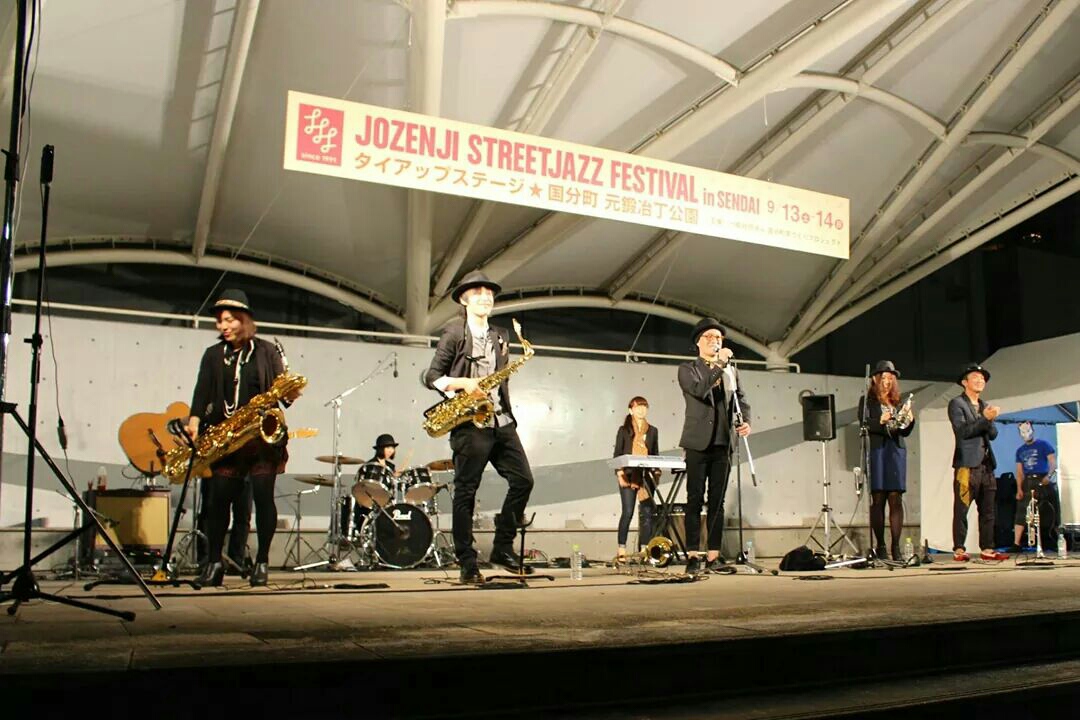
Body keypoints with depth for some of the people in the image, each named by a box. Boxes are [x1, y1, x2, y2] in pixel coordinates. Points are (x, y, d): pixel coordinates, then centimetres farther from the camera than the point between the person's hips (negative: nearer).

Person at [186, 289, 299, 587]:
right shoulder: (213, 355, 12)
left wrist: (289, 395, -20)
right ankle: (214, 563, 9)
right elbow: (203, 390, 2)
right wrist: (195, 421, -13)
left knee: (263, 496, -5)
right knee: (218, 497, 0)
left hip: (262, 434, -2)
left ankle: (262, 562, 4)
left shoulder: (266, 351, 7)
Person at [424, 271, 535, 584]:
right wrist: (463, 383, -18)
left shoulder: (501, 336, 18)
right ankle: (467, 563, 4)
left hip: (501, 421, 6)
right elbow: (432, 376, -3)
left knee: (523, 479, -2)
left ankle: (502, 547, 10)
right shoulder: (454, 332, 1)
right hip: (470, 423, -6)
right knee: (466, 490, -2)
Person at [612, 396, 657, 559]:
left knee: (646, 512, 0)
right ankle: (622, 550, -1)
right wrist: (619, 473, -9)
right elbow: (617, 454, 3)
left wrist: (655, 472, 2)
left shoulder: (652, 431, 15)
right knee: (628, 512, -7)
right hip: (629, 475, -3)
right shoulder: (624, 430, 6)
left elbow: (656, 454, 15)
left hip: (647, 475, 3)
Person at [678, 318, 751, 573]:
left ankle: (713, 555, 5)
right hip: (698, 443, -4)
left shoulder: (731, 371, 18)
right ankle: (693, 556, -1)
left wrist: (745, 421, -7)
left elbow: (741, 400, 13)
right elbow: (699, 389, -15)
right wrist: (719, 365, -20)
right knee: (695, 500, -3)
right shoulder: (687, 369, 4)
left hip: (723, 444, 4)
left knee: (717, 501, 4)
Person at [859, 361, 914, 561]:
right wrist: (880, 421, -21)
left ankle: (895, 546, 0)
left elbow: (905, 432, 17)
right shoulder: (868, 401, 7)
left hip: (896, 451, 4)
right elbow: (864, 425, -5)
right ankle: (880, 546, 0)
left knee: (896, 499, -1)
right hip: (876, 451, -4)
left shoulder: (898, 402, 20)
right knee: (878, 500, -4)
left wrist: (910, 420, -3)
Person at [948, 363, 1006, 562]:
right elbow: (962, 431, -13)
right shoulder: (957, 404, 0)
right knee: (961, 510, -6)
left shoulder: (985, 406, 21)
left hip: (986, 465, 7)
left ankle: (987, 549, 11)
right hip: (967, 464, -7)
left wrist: (990, 420, -6)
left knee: (987, 511, 7)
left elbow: (993, 434, 13)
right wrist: (985, 418, -16)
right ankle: (959, 550, -5)